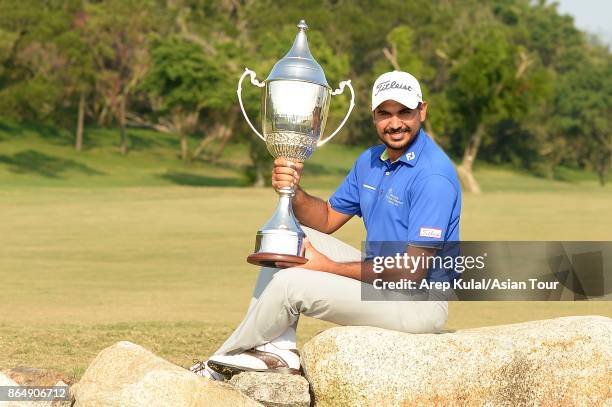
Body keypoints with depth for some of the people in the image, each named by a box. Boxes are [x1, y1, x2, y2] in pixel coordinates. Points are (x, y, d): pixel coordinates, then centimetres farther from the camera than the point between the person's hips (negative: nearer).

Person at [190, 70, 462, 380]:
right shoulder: (371, 161, 9)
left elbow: (413, 270, -24)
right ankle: (278, 349, -7)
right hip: (380, 280, 10)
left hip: (420, 303, -10)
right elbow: (327, 219, 16)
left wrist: (328, 267, -19)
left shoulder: (434, 175, -21)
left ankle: (221, 363, 1)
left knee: (291, 283, -21)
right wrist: (294, 191, -9)